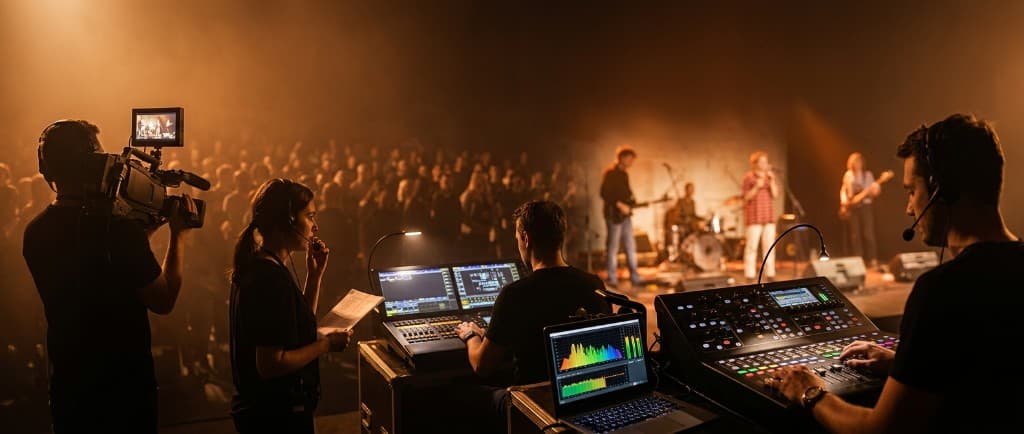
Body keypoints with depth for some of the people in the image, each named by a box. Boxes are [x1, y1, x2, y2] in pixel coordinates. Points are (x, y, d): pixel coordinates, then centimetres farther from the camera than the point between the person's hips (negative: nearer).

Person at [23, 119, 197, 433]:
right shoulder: (119, 228, -25)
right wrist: (179, 235, -6)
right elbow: (163, 301, -15)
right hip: (123, 386, -6)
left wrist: (145, 228, 11)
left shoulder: (35, 232, -2)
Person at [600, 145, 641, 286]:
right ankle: (612, 279, 4)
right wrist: (619, 205, -20)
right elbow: (604, 193, -18)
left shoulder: (624, 174, 16)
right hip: (614, 214, -8)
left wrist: (631, 201, 2)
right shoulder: (610, 172, -10)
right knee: (613, 247, -2)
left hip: (625, 215, 8)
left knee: (631, 247, 8)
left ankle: (635, 277, 13)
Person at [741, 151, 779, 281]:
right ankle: (750, 276, -5)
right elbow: (747, 197, -8)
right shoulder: (748, 177, -3)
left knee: (769, 245, 4)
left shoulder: (770, 176, 11)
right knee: (752, 246, -7)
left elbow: (775, 195, 4)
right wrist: (757, 187, -22)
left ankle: (770, 274, 9)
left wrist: (772, 181, -8)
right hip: (754, 215, -5)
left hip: (768, 214, 5)